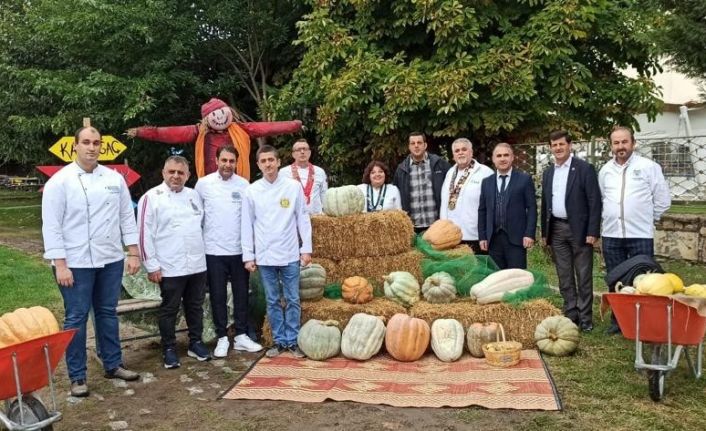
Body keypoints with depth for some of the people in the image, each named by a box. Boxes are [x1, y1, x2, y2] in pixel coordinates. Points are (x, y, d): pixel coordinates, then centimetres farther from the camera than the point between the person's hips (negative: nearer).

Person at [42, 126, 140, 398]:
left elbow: (127, 217, 7)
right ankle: (77, 377, 16)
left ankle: (113, 365, 27)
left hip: (111, 260, 4)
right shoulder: (59, 181, -7)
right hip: (76, 262, -4)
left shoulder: (115, 178, 4)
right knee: (76, 318, 5)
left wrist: (133, 253, 2)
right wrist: (60, 264, -13)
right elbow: (51, 225, -9)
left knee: (107, 313, 15)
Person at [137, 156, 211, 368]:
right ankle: (169, 349, 18)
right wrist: (151, 265, -12)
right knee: (169, 309, 6)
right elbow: (145, 234, -9)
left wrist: (204, 252, 14)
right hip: (170, 267, -5)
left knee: (195, 306, 14)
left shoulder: (194, 195, 10)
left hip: (197, 264, 5)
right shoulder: (151, 198, -7)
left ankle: (195, 343, 28)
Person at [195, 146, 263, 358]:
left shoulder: (244, 184, 1)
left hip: (239, 250, 1)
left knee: (241, 294, 9)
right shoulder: (203, 183, -2)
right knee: (218, 296, 6)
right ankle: (222, 338, 17)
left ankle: (241, 336, 20)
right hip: (214, 250, -1)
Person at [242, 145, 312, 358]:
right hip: (265, 256, 1)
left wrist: (306, 248, -1)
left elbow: (303, 219, 2)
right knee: (273, 301, 9)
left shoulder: (293, 186, -1)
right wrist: (248, 255, 2)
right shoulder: (252, 191, 1)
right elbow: (247, 225, 4)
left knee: (293, 300, 5)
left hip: (290, 254, -1)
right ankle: (279, 341, 20)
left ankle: (293, 340, 16)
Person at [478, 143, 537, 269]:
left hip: (516, 238, -3)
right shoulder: (486, 182, 12)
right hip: (493, 239, 3)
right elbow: (482, 211, 12)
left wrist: (529, 234, -9)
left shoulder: (524, 179, 3)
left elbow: (531, 208, -1)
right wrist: (482, 237, 5)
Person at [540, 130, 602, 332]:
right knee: (564, 277, 10)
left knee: (583, 276, 1)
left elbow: (595, 202, -9)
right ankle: (570, 315, 20)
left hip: (579, 229, -5)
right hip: (556, 230, 5)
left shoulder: (585, 169, -5)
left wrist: (592, 232, -14)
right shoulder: (548, 173, 12)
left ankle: (585, 318, 10)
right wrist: (544, 232, 12)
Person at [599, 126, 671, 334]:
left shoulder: (648, 166, -4)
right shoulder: (605, 170, 8)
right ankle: (618, 320, 23)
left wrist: (647, 218, 6)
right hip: (611, 235, 4)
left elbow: (663, 199, 1)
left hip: (640, 235, -4)